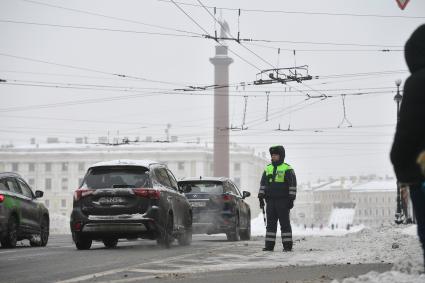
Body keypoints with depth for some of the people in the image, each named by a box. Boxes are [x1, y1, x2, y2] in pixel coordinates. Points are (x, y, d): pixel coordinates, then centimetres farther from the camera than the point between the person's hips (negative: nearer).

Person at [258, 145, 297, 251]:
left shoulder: (287, 169, -4)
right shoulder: (268, 169, 13)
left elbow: (292, 185, -6)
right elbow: (263, 184, 15)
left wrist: (291, 199, -12)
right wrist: (261, 198, 7)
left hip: (283, 201, -5)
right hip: (271, 201, 5)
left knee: (284, 223, -4)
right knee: (271, 223, 4)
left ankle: (287, 246, -2)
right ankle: (269, 245, 5)